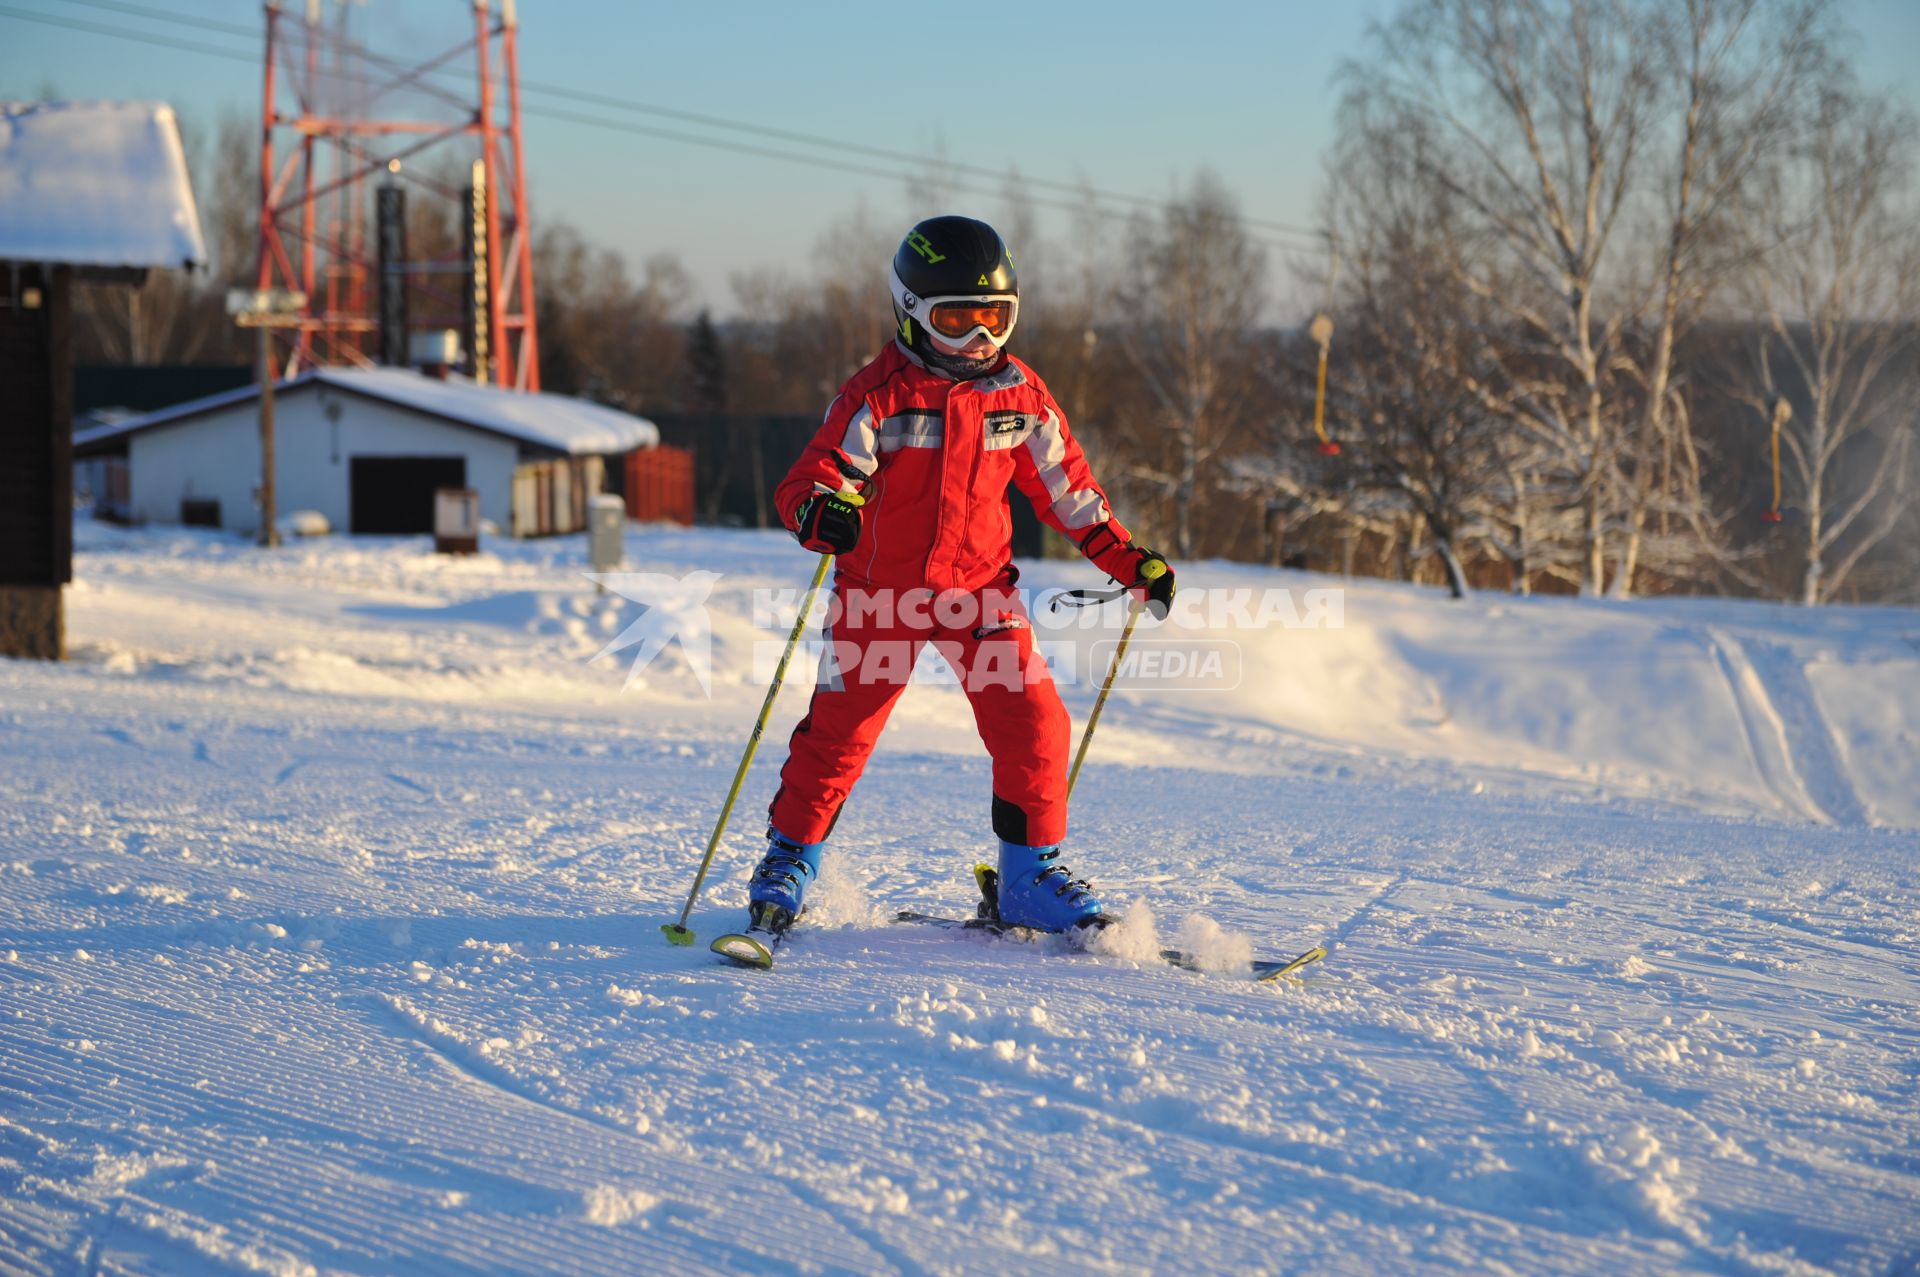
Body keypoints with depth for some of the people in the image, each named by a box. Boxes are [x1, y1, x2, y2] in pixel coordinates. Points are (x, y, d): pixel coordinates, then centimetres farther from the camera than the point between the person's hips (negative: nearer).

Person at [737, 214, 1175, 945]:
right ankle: (789, 864, 22)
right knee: (839, 729, 1)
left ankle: (1031, 879, 6)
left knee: (1032, 722, -8)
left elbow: (1065, 487, 10)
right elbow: (810, 480, -16)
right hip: (880, 588, -3)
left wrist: (1128, 560, 6)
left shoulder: (1020, 397, 0)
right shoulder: (877, 397, -13)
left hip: (980, 587, 3)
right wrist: (823, 513, -39)